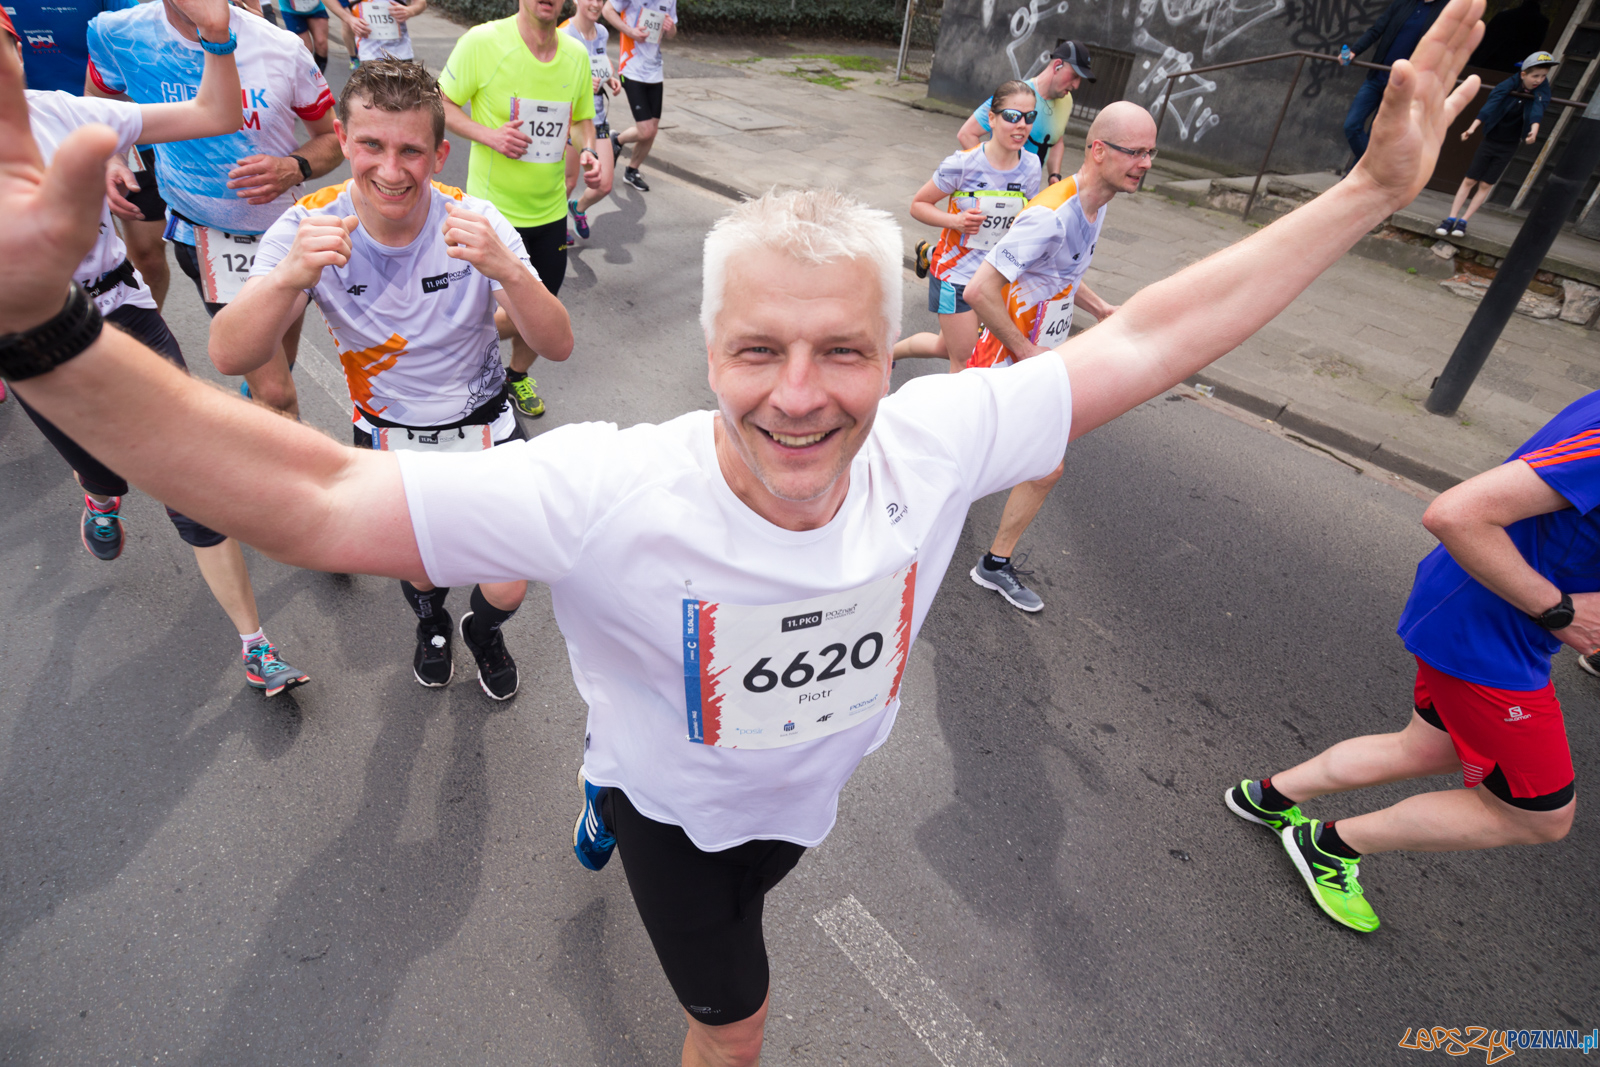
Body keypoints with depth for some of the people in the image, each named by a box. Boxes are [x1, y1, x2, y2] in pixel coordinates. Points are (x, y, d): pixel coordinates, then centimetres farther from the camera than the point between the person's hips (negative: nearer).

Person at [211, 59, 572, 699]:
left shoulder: (474, 223, -17)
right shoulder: (309, 227, -16)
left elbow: (558, 346, -25)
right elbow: (229, 359, -26)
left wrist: (508, 270, -45)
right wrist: (289, 277, -45)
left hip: (483, 423, 0)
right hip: (388, 431, 1)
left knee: (508, 589, -8)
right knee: (419, 571, -1)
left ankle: (483, 632, 31)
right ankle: (431, 622, 40)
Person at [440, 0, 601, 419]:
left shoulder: (577, 54, 1)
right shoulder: (482, 41, -13)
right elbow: (441, 105, -5)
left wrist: (587, 152, -7)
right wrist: (488, 135, -21)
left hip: (550, 210, 5)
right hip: (493, 209, -5)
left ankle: (517, 374, 42)